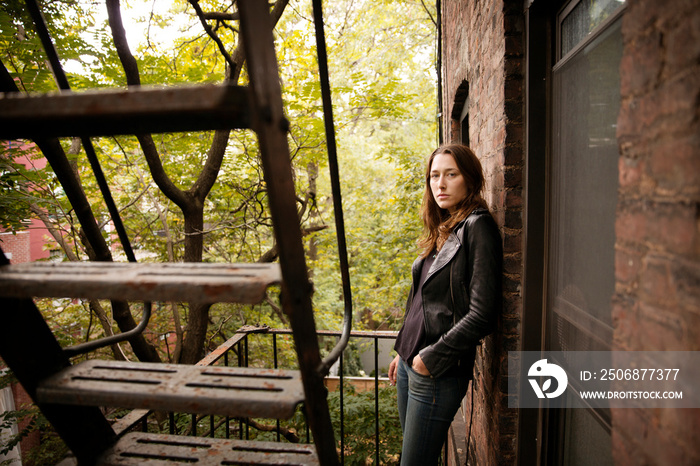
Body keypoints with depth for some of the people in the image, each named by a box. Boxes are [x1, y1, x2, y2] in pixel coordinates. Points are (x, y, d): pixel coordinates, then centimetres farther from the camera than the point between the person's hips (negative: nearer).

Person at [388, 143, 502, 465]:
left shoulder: (477, 227, -15)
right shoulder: (443, 229, 10)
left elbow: (483, 314, -20)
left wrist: (431, 357, -14)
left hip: (439, 371, -8)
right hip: (412, 362, 8)